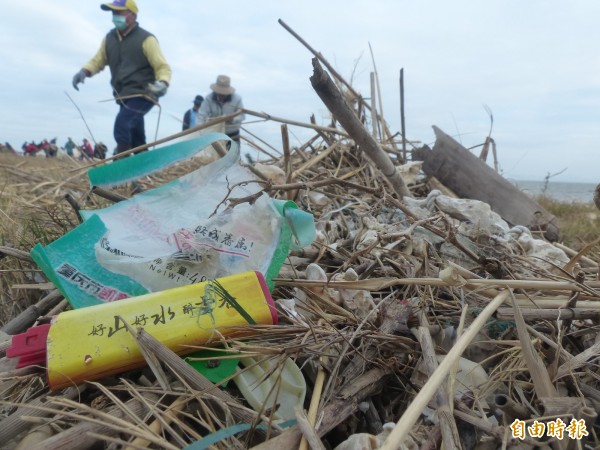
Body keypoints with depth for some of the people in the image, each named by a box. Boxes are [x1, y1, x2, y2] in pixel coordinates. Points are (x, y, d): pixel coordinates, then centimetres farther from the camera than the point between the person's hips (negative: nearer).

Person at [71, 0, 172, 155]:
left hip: (142, 94, -7)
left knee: (122, 125, -28)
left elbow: (163, 67, -10)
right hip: (124, 96, 7)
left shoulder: (146, 39, -7)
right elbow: (98, 61, 18)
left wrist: (162, 83, -31)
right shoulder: (109, 38, 11)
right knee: (137, 142, 14)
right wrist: (84, 71, -3)